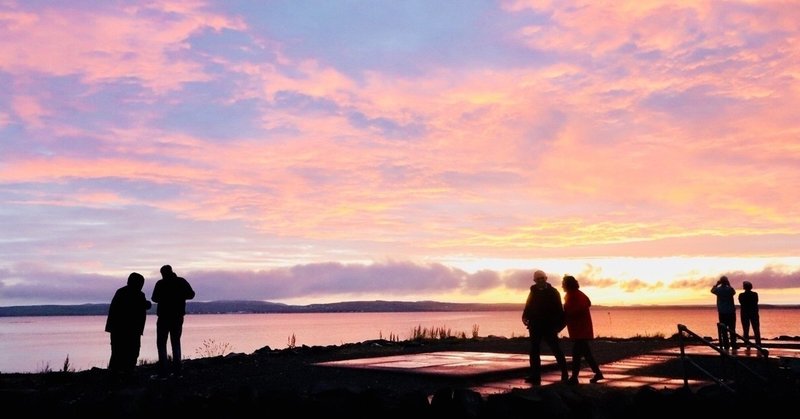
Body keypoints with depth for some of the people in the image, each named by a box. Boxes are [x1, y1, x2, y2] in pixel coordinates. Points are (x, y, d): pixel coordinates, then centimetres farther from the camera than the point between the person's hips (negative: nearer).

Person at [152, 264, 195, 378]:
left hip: (164, 317, -4)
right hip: (178, 317, 4)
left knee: (161, 344, 2)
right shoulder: (182, 281, 1)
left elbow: (155, 298, -9)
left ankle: (163, 372, -5)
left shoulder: (161, 283, -8)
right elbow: (191, 294, 1)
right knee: (176, 343, 14)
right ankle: (177, 372, 10)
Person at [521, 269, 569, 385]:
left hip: (549, 327, -4)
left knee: (556, 350, 0)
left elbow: (559, 310, -4)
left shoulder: (553, 292, -1)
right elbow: (528, 307, 9)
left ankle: (564, 374, 11)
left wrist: (560, 323, -12)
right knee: (534, 351, 4)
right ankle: (535, 376, 8)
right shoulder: (533, 292, 8)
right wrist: (525, 317, -9)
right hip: (535, 326, 4)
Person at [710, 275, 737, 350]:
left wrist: (717, 284, 18)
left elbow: (712, 290, 19)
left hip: (722, 312, 1)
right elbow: (734, 292, 15)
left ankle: (726, 346, 2)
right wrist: (729, 285, 11)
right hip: (731, 312, -1)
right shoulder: (730, 289, -8)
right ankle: (733, 346, 3)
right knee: (732, 330, 4)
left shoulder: (718, 289, -4)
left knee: (724, 330, 3)